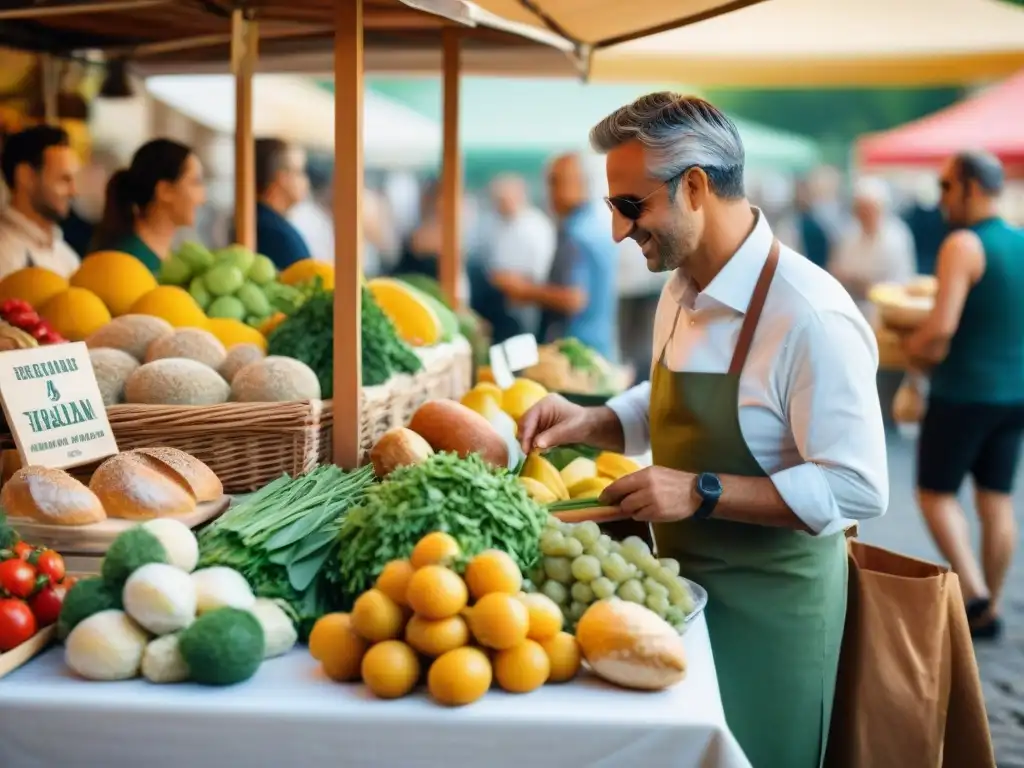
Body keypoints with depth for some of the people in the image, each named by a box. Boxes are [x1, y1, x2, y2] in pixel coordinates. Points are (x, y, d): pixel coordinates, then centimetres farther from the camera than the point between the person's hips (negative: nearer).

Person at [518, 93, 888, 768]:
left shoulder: (809, 317, -24)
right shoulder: (682, 288, 3)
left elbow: (858, 488, -26)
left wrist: (701, 492, -29)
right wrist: (591, 423, 0)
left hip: (769, 604, -7)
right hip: (686, 583, 8)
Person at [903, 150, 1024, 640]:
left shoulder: (964, 245, -16)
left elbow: (941, 328, -24)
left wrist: (912, 348, -4)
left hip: (964, 392, -7)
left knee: (936, 493, 6)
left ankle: (973, 590, -7)